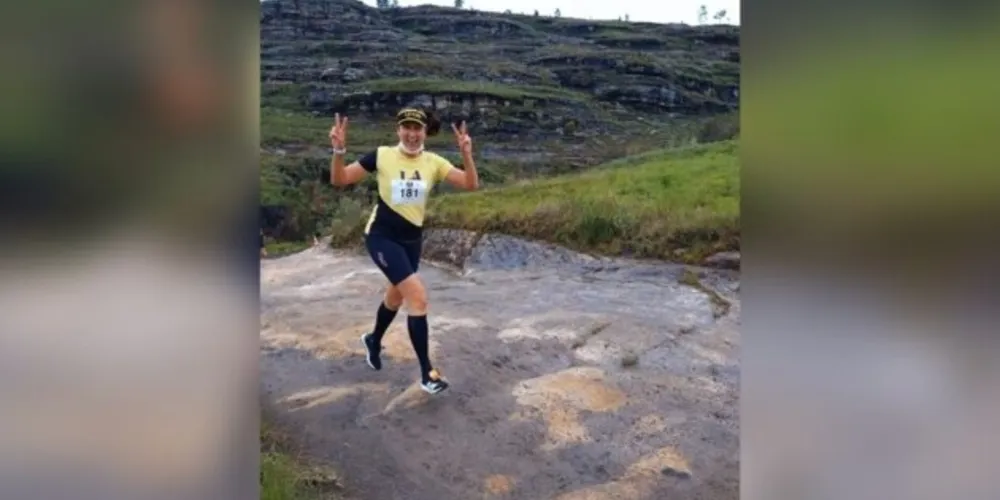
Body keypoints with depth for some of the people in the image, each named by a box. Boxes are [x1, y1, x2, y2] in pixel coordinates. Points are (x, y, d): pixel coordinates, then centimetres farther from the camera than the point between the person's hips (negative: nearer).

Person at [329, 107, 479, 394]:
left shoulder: (433, 162, -5)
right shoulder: (381, 156, -11)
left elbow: (471, 184, -13)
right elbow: (339, 180, -8)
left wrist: (466, 154, -27)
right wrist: (339, 150, -24)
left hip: (412, 239, 5)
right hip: (382, 237, -5)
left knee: (397, 296, 23)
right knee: (418, 296, -17)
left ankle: (374, 340, 54)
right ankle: (426, 373, -7)